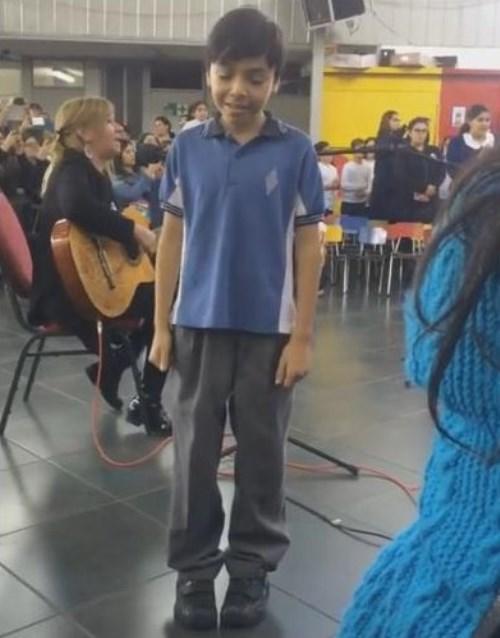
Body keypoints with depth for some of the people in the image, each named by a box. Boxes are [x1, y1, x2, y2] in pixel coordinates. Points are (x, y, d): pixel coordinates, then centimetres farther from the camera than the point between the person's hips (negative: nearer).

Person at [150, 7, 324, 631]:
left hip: (268, 329, -1)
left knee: (261, 453, 11)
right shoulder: (187, 147, 0)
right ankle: (194, 568, 27)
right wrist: (161, 326, 2)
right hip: (198, 324, 2)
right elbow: (172, 237, 4)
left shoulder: (295, 150, -5)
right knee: (194, 452, 10)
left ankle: (253, 566, 28)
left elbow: (307, 245, -3)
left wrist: (302, 336, -5)